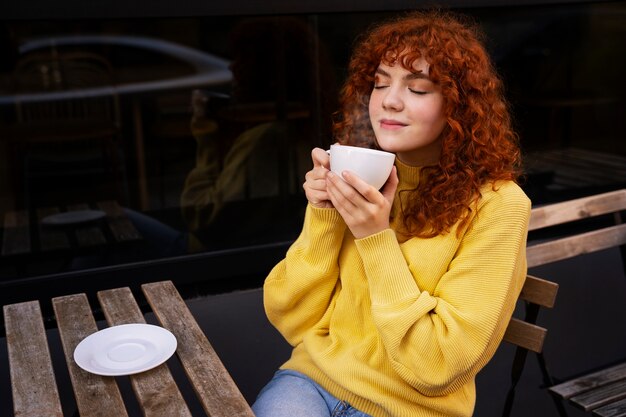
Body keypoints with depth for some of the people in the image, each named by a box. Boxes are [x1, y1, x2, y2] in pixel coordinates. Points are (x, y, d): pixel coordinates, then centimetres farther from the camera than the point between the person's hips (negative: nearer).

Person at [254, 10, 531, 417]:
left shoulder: (496, 205, -11)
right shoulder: (358, 176, 1)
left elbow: (439, 367, -14)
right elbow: (290, 320, 0)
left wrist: (377, 239, -20)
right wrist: (322, 217, -13)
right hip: (311, 378, 3)